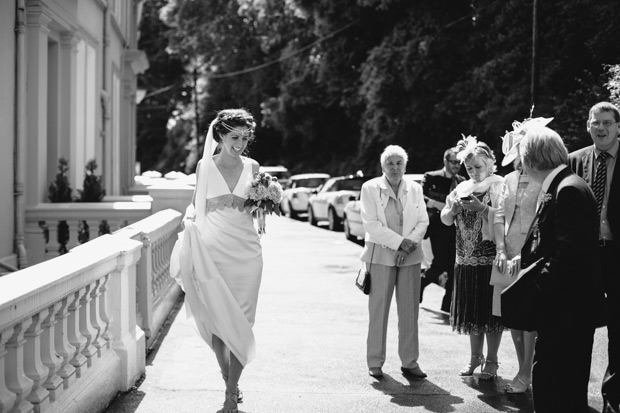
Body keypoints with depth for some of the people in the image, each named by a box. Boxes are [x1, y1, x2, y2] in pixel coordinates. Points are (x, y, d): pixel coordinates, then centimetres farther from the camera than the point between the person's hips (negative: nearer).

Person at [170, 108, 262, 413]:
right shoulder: (205, 165, 2)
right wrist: (189, 219, -8)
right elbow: (196, 202, 12)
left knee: (240, 322, -2)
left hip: (245, 252, 0)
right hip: (212, 251, 0)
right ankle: (230, 382, 20)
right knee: (217, 320, 1)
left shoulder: (252, 167, 5)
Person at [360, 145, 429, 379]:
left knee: (409, 310, 3)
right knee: (378, 310, -2)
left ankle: (409, 362, 9)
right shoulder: (370, 188, 0)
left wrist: (410, 243, -10)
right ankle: (375, 363, 6)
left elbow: (423, 222, 8)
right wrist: (400, 242, -14)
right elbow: (371, 224, -9)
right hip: (380, 255, -3)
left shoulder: (415, 189, 12)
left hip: (410, 256, 3)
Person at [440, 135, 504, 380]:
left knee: (490, 311, -2)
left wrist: (482, 208, -26)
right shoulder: (463, 188, 14)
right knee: (470, 310, 10)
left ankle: (491, 361, 8)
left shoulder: (499, 186, -4)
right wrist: (453, 208, -7)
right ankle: (475, 357, 23)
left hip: (491, 259, -5)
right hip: (466, 259, 5)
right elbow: (445, 220, 12)